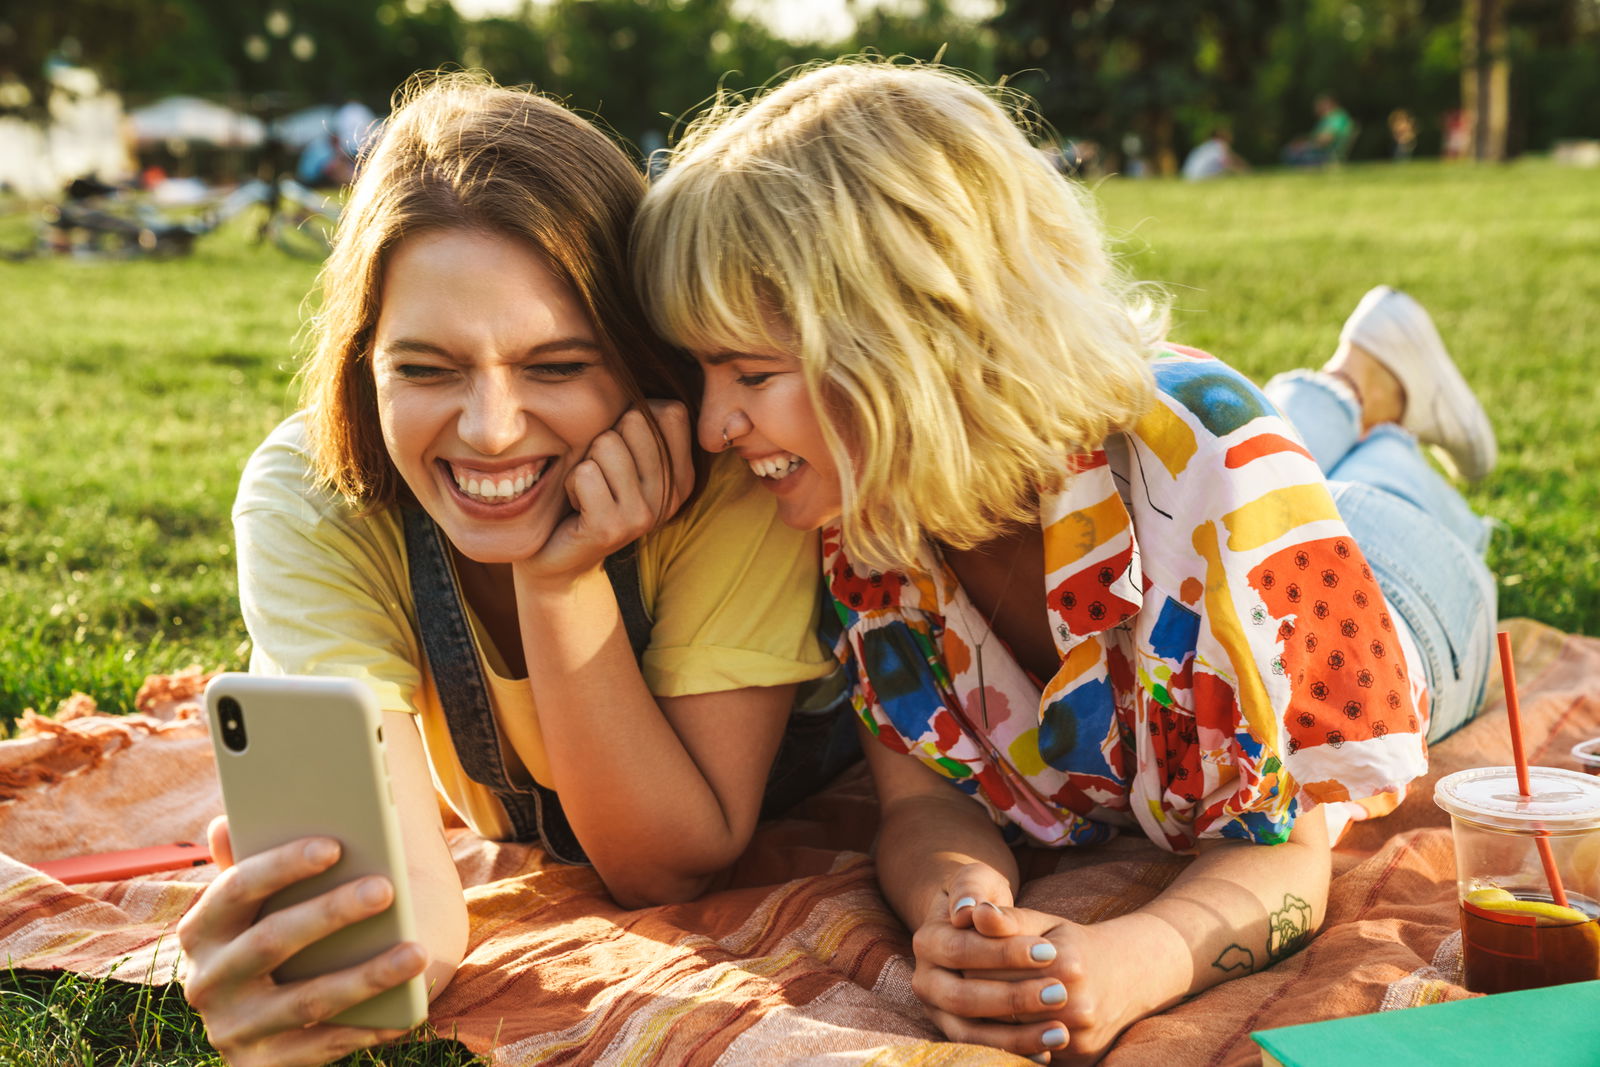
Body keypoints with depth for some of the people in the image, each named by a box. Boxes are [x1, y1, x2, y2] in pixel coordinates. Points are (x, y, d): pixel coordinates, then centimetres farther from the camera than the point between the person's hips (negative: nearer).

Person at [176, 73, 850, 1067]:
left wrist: (560, 580, -45)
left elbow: (674, 870, -32)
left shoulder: (732, 471, -38)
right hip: (514, 862, 2)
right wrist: (280, 955, -66)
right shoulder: (306, 503, -34)